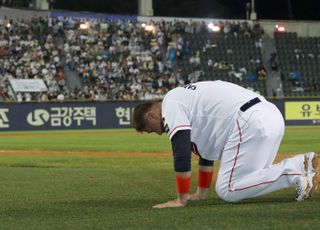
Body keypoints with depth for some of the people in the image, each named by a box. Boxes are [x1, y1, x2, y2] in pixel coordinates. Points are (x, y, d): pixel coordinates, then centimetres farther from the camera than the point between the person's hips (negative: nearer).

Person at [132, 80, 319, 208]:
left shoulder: (171, 103, 1)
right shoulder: (186, 98, 30)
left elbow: (182, 153, -8)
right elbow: (207, 149, 35)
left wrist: (182, 199, -4)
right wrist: (201, 193, 35)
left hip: (251, 124, -10)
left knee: (227, 190, -6)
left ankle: (293, 173, -12)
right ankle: (303, 163, 11)